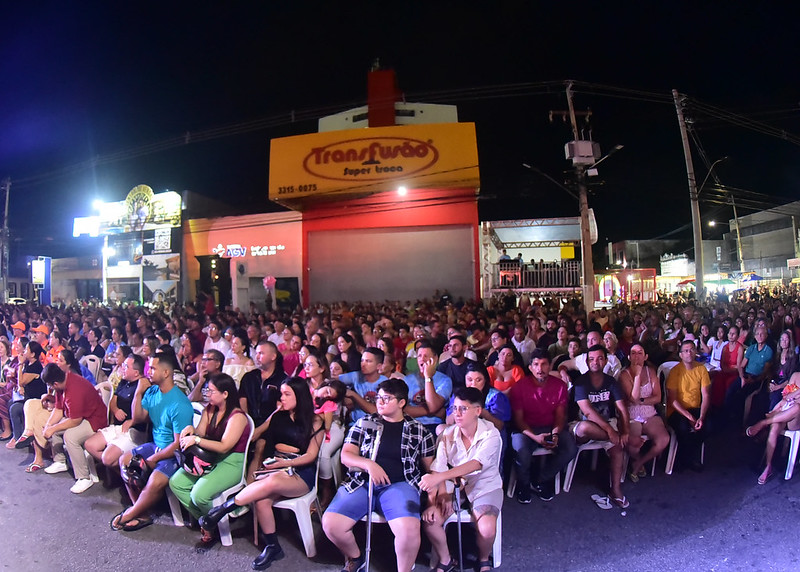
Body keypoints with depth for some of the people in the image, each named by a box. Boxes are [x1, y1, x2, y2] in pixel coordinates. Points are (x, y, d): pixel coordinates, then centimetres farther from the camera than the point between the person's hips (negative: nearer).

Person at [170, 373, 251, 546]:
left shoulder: (237, 416, -17)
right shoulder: (209, 410, 8)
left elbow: (224, 447, -23)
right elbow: (201, 434, 7)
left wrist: (196, 439, -25)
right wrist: (191, 429, -15)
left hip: (232, 462, -8)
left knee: (199, 494, -25)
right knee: (176, 482, -9)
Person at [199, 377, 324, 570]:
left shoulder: (315, 421, 2)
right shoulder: (278, 416, 15)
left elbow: (311, 456, -4)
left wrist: (286, 463, -15)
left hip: (301, 474, -4)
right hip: (276, 468, 4)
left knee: (272, 481, -36)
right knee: (261, 500, -29)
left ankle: (222, 509, -23)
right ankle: (272, 547, -11)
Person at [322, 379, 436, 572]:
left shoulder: (418, 430, 9)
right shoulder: (364, 423, 12)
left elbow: (430, 465, 11)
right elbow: (346, 455, 8)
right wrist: (369, 464, -10)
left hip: (399, 485, -2)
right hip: (361, 482, 2)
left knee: (409, 530, -32)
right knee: (330, 523, -19)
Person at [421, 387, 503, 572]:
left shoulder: (491, 435, -17)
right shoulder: (448, 435, -6)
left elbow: (476, 465, -32)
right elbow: (438, 469, -9)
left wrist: (438, 477, -44)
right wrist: (433, 501, -24)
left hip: (484, 487, -3)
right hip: (453, 485, 3)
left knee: (487, 528, -28)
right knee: (430, 520, -20)